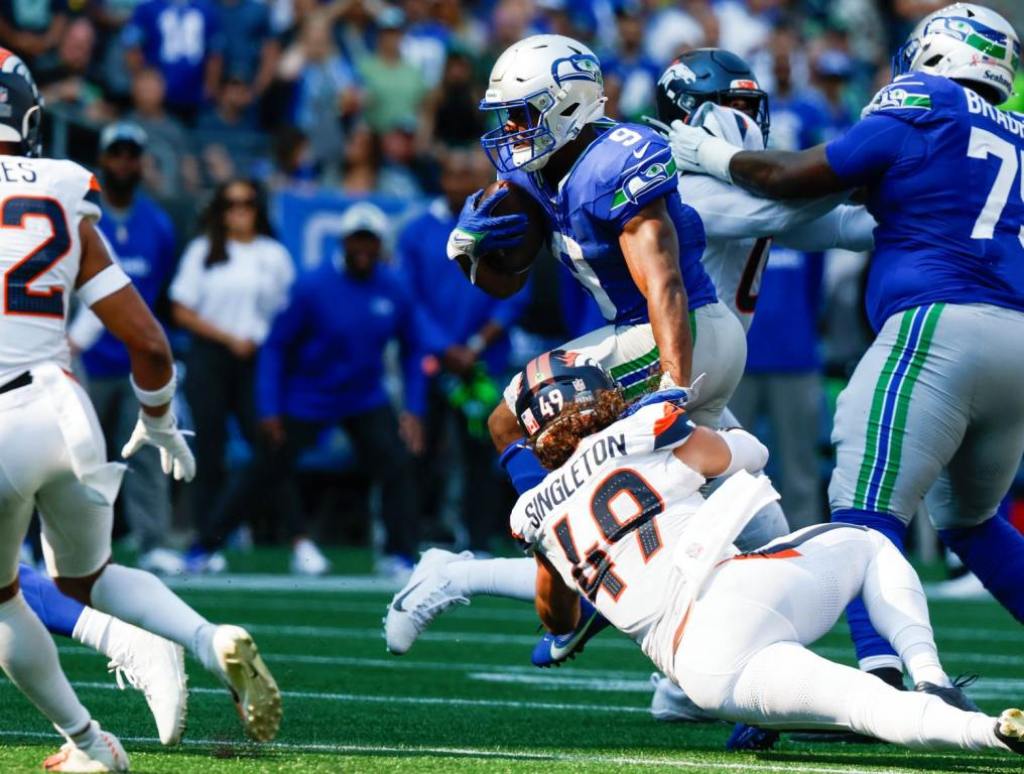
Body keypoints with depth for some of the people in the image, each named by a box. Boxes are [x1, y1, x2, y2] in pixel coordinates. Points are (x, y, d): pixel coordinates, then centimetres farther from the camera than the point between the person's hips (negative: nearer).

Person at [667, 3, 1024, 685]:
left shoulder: (921, 108, 3)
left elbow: (793, 179, 5)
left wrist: (710, 154, 19)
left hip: (940, 323, -7)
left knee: (866, 513, -14)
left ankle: (881, 675, -32)